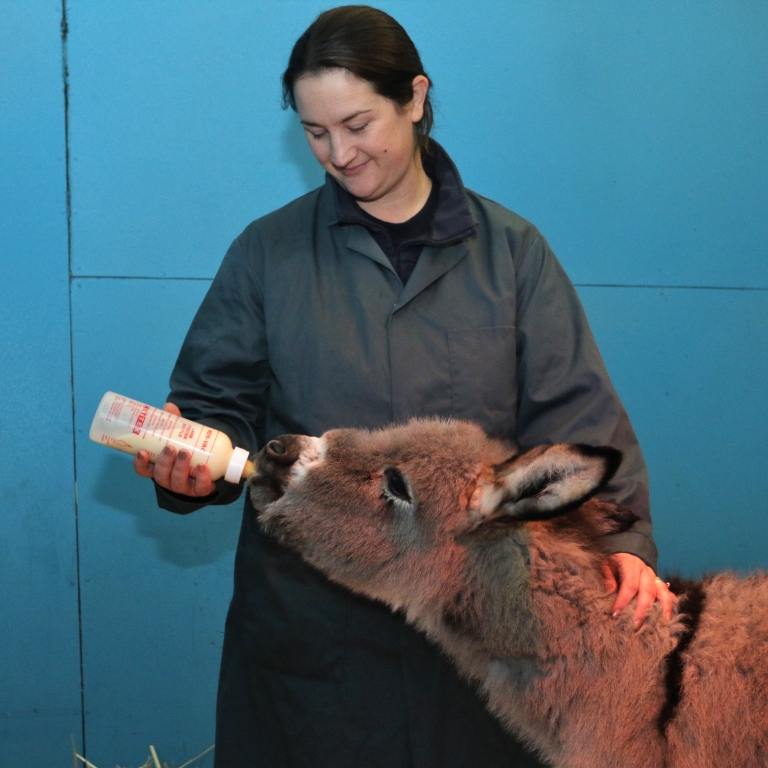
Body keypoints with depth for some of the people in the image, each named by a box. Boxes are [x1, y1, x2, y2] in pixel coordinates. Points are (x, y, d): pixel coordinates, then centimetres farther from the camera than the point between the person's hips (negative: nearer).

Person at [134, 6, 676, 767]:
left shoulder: (513, 252, 5)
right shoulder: (267, 252, 4)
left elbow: (574, 413, -1)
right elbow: (221, 404, 4)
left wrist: (619, 539, -13)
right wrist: (195, 461, -18)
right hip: (308, 612, 0)